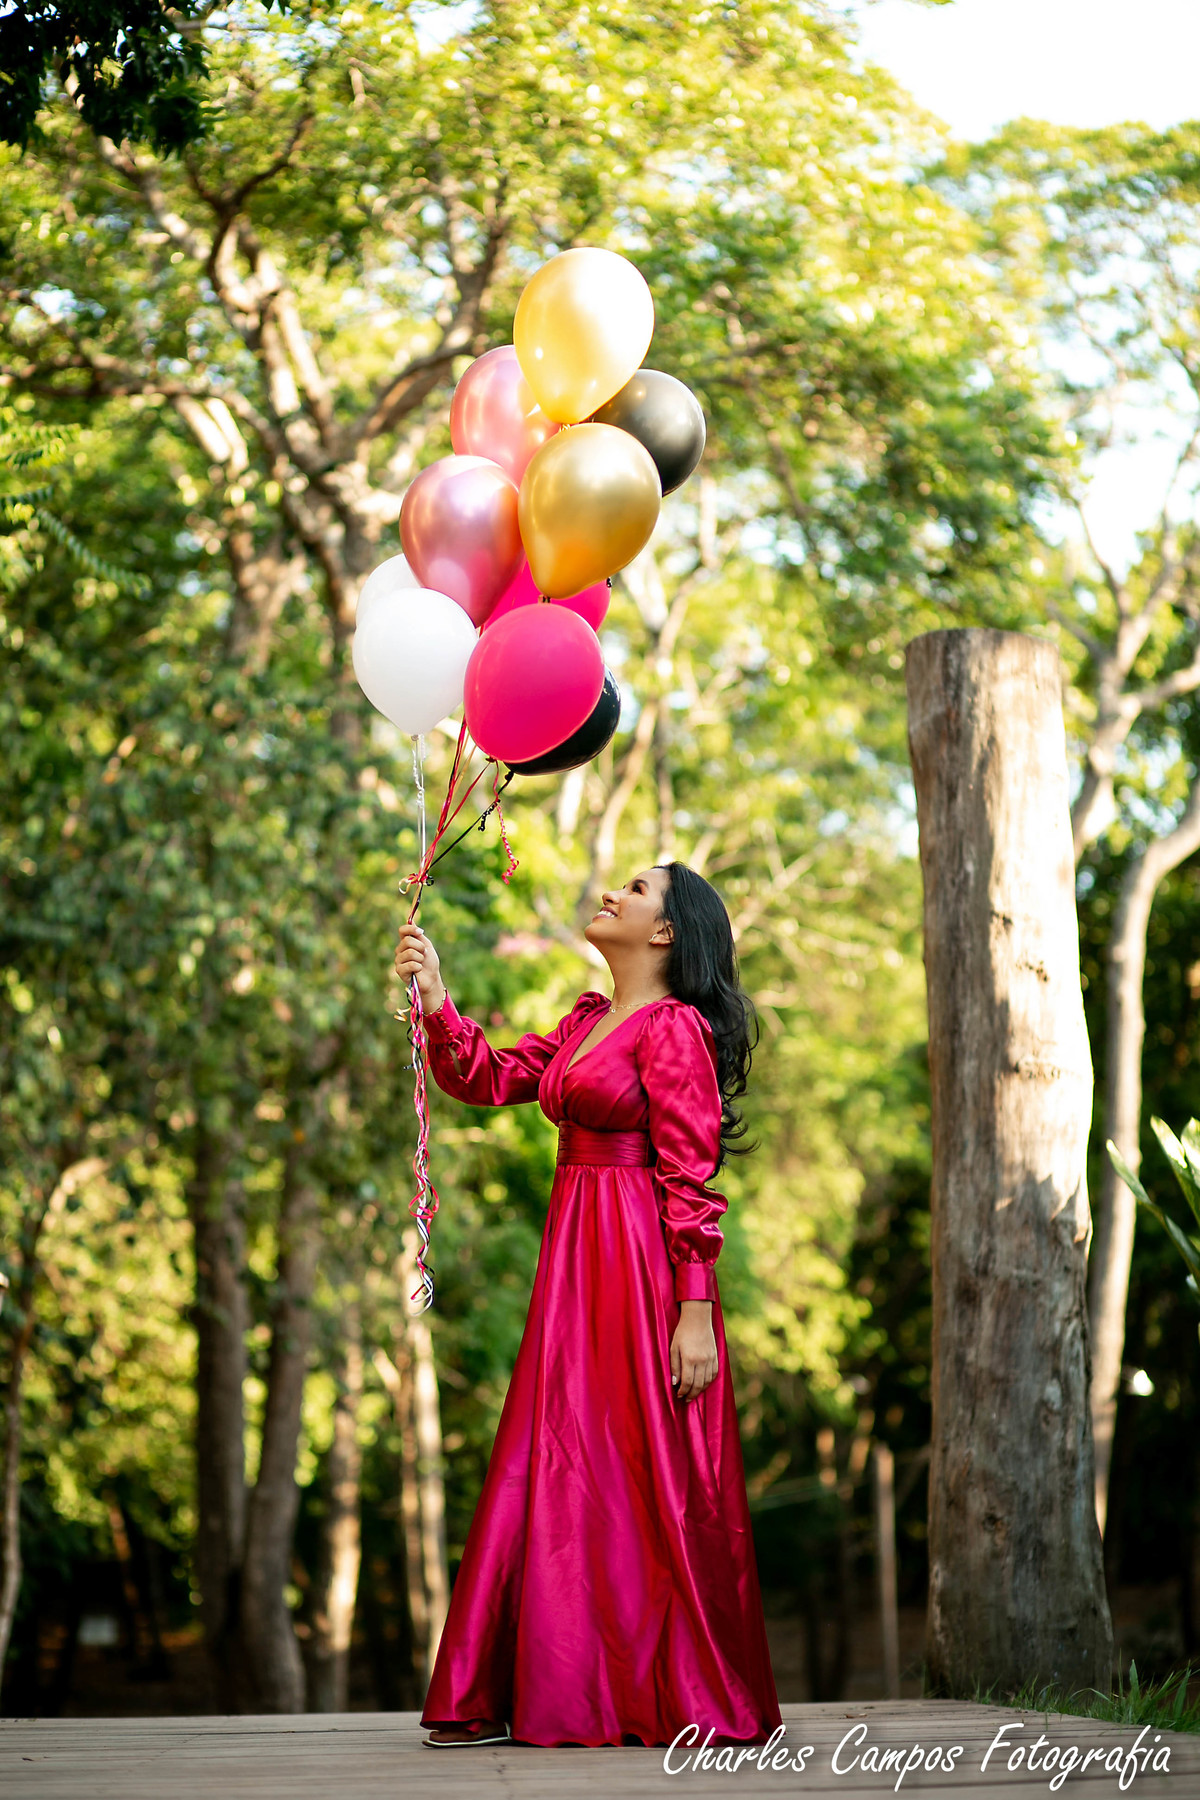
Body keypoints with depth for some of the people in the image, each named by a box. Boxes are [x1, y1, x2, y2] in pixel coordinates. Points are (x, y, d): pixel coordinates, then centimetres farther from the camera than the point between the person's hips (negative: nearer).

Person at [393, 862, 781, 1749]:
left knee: (648, 1476, -4)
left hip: (642, 1269, -8)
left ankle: (687, 1699, 5)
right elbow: (491, 1078, 17)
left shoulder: (673, 1029, -9)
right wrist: (435, 1003, 2)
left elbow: (691, 1179, -14)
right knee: (555, 1471, 9)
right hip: (574, 1261, 8)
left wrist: (695, 1311, -19)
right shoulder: (587, 1021, 17)